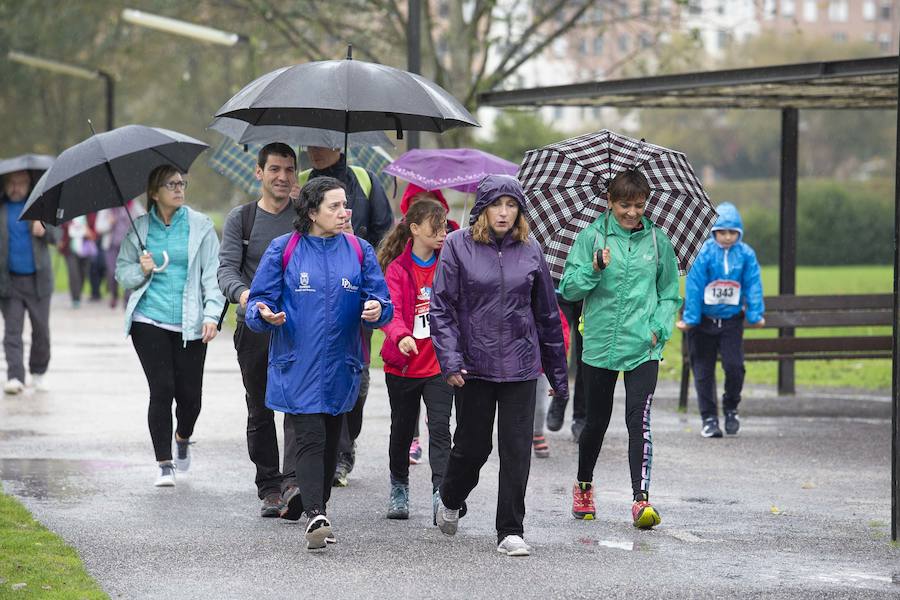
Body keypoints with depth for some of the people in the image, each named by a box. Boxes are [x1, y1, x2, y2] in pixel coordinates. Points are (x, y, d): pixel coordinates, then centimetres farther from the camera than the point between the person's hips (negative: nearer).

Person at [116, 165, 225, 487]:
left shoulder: (201, 225, 3)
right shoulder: (138, 228, 6)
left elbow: (213, 274, 0)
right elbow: (122, 273, 12)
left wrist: (212, 315, -12)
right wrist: (142, 270, -10)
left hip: (189, 325, 0)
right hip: (149, 321, 0)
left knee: (190, 393, 1)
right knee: (161, 389, -9)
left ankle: (183, 437, 36)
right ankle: (165, 465, 0)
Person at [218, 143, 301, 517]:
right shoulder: (241, 219, 9)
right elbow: (227, 269, -4)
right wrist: (242, 293, -24)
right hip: (254, 327, 2)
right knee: (259, 412, 7)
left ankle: (293, 479, -29)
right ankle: (268, 489, 15)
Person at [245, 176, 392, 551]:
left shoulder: (359, 251, 7)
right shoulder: (284, 250, -1)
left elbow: (381, 302, 6)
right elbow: (259, 300, 1)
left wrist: (376, 309, -18)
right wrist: (265, 314, -22)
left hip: (341, 365, 4)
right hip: (297, 365, -4)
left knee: (331, 440, 13)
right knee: (310, 438, -14)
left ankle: (311, 500, 32)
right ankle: (315, 517, -21)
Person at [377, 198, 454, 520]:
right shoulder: (397, 269, -6)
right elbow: (391, 310, -17)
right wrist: (401, 336, -37)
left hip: (439, 364, 1)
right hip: (403, 365, 0)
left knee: (440, 428, -12)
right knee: (402, 430, 14)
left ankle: (441, 493, -15)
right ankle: (399, 489, 31)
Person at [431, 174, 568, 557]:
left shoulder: (530, 251, 6)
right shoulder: (458, 246, -2)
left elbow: (547, 314, 12)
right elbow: (441, 307, -3)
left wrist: (557, 372, 13)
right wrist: (450, 359, -14)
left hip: (520, 366, 2)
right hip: (474, 364, -2)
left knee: (517, 449, -2)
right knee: (472, 445, 8)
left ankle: (511, 531, 5)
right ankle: (450, 501, 37)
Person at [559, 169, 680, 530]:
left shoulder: (657, 242, 5)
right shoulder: (591, 237, 0)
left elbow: (669, 293, 14)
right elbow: (568, 288, -3)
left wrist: (659, 328, -1)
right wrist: (594, 269, -20)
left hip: (643, 348, 0)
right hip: (600, 345, 0)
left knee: (639, 420, -14)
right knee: (597, 420, 13)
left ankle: (641, 499, -18)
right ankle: (583, 487, 35)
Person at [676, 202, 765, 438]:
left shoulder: (746, 254, -6)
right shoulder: (703, 253, -13)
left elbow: (753, 285, -1)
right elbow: (694, 286, -11)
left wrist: (755, 315, -6)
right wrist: (690, 318, -11)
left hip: (732, 319, 1)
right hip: (704, 320, -1)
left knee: (734, 365, -11)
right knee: (703, 370, 4)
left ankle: (731, 409, 13)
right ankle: (709, 418, 15)